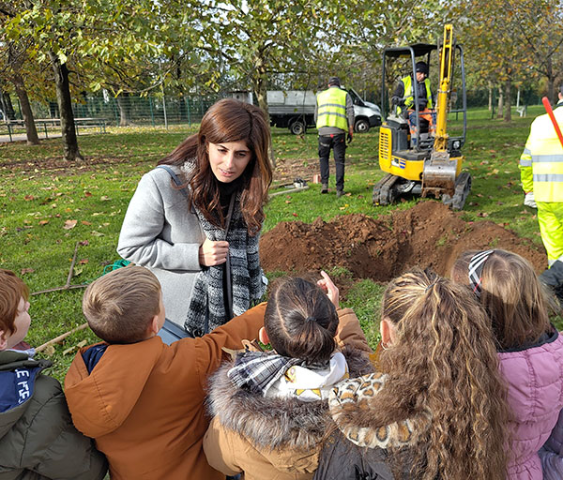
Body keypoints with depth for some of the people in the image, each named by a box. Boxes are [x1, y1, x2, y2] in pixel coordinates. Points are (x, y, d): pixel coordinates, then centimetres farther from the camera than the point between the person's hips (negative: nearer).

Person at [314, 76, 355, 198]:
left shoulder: (320, 95, 19)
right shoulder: (345, 95, 12)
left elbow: (316, 116, 20)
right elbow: (350, 113, 1)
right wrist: (351, 131, 6)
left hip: (323, 131, 2)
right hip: (339, 132, -1)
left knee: (323, 157, 17)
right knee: (339, 160, 3)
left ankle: (324, 183, 4)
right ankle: (339, 189, 3)